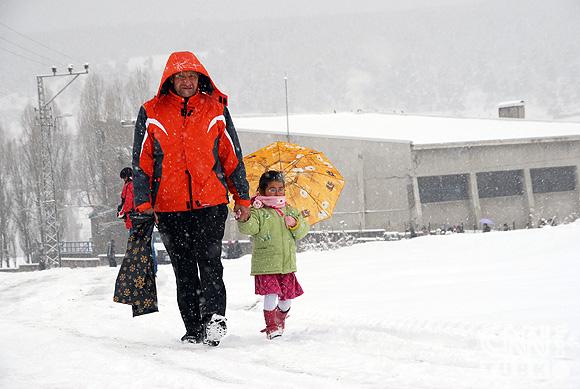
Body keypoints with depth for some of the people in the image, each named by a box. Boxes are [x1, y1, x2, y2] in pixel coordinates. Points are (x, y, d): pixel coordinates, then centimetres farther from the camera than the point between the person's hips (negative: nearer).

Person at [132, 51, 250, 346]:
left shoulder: (216, 110, 6)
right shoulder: (151, 114, 4)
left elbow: (232, 157, 12)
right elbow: (142, 162, 6)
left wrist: (242, 198, 10)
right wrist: (143, 203, -1)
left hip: (211, 202, -1)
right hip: (169, 207, 1)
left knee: (209, 261, -15)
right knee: (184, 270, 4)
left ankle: (214, 317, -19)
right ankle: (194, 330, 8)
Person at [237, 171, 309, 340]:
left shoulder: (290, 211, 11)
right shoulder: (258, 212, -5)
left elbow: (303, 232, 10)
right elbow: (248, 229, -19)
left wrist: (296, 225, -10)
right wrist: (244, 218, -38)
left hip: (287, 264, 5)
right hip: (265, 265, -5)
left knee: (287, 297, 11)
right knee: (271, 294, -15)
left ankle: (280, 319, 38)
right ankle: (271, 326, -1)